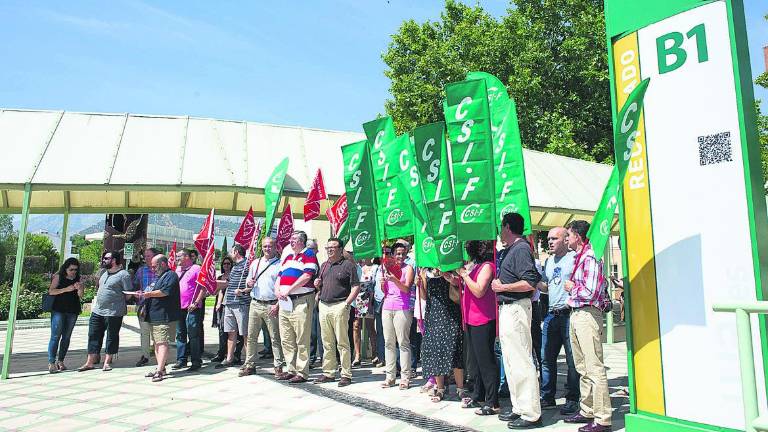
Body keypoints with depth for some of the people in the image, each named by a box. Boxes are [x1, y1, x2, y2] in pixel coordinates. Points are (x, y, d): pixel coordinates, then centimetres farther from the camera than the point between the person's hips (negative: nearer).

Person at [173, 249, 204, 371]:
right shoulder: (177, 269, 15)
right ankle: (181, 360, 20)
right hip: (179, 307, 7)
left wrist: (196, 303, -16)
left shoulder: (196, 268, -6)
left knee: (193, 335, -4)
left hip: (192, 308, -7)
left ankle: (196, 361, 3)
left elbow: (203, 288, -10)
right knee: (180, 334, 11)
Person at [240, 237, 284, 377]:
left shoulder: (280, 264, 0)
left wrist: (277, 305, -14)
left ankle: (278, 366, 3)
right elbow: (248, 282, 23)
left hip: (271, 305, -5)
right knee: (251, 336, 7)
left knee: (275, 337, -2)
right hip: (255, 304, 5)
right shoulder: (255, 263, 16)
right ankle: (250, 365, 15)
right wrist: (249, 283, -2)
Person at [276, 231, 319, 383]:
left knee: (302, 340, -4)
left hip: (301, 302, -8)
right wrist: (278, 291, 2)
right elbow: (279, 276, 22)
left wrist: (288, 290, -14)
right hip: (285, 302, 8)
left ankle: (302, 373, 2)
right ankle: (291, 370, 21)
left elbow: (307, 276, -16)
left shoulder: (308, 254, -4)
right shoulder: (288, 257, 22)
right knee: (286, 339, 11)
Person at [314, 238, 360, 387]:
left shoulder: (348, 264, -3)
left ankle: (346, 375, 3)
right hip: (323, 306, 7)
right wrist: (318, 284, 5)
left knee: (342, 342, -4)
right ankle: (328, 373, 19)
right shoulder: (324, 265, 18)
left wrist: (346, 303, -15)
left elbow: (356, 287, -8)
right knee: (327, 343, 11)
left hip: (339, 306, -6)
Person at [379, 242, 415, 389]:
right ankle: (390, 376, 13)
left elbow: (406, 288, -10)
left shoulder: (408, 268, 3)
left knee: (403, 343, -4)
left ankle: (405, 377, 1)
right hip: (387, 307, 5)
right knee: (389, 343, 6)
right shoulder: (387, 266, 14)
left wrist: (394, 280, -26)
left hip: (402, 309, -4)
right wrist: (383, 282, -4)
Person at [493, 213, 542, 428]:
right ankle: (518, 408, 26)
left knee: (521, 362, -6)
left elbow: (530, 282, -23)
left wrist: (503, 287, -16)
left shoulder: (521, 248, -14)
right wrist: (499, 284, 9)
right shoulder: (509, 250, 16)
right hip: (506, 308, 11)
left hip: (516, 308, -11)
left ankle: (531, 414, 2)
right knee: (510, 361, 16)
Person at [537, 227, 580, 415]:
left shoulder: (574, 258, -6)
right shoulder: (549, 261, 17)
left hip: (569, 314, -7)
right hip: (551, 314, 7)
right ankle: (547, 397, 21)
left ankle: (572, 400, 12)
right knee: (546, 358, 10)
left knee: (572, 360, 1)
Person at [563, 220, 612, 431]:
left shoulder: (590, 257, -14)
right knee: (582, 368, 16)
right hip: (576, 314, 10)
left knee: (594, 368, -5)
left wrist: (572, 287, -6)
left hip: (587, 315, -10)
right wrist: (573, 287, 8)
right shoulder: (579, 257, 15)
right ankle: (587, 411, 27)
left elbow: (589, 293, -20)